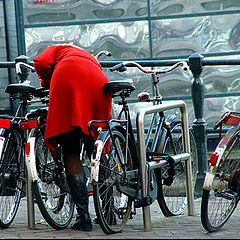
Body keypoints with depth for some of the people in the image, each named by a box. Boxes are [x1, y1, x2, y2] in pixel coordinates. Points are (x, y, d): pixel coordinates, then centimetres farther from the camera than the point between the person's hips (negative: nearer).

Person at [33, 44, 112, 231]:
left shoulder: (57, 50, 36)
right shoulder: (92, 59, 45)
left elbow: (41, 63, 10)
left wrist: (47, 83, 27)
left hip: (67, 80, -4)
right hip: (98, 84, 4)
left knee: (70, 152, 0)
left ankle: (83, 215, -9)